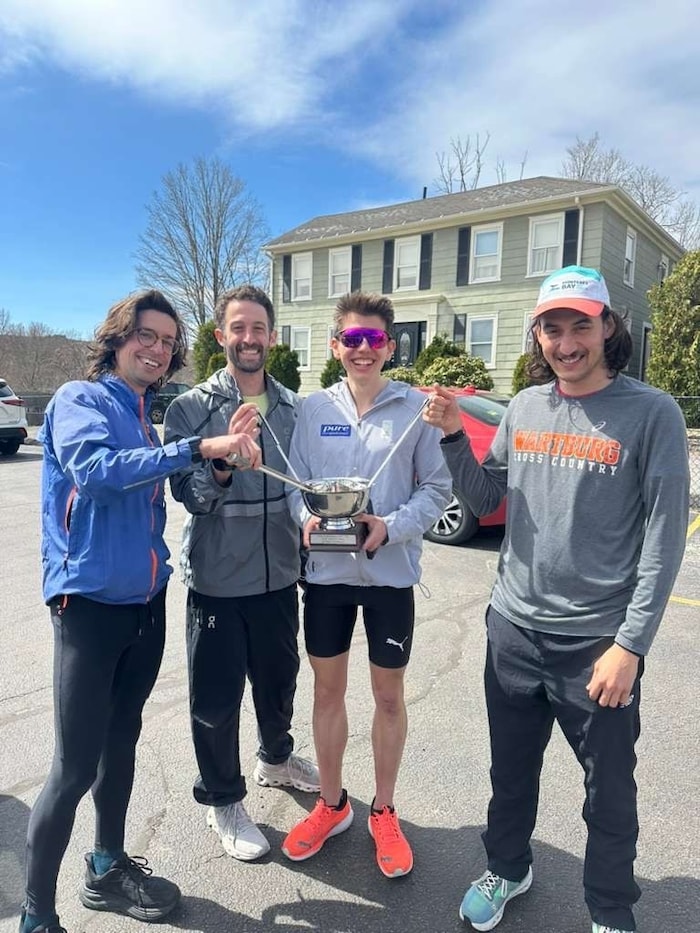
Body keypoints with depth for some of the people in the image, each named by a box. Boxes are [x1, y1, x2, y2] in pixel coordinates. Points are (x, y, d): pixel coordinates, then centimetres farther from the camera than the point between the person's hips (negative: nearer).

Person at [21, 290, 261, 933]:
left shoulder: (149, 417, 12)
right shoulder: (80, 400, -7)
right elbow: (97, 470, -28)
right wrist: (197, 448, -31)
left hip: (146, 602, 7)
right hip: (90, 602, -7)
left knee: (122, 741, 19)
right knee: (75, 768, -2)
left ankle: (108, 869, 39)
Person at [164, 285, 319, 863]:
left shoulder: (294, 408, 2)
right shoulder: (192, 407, -9)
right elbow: (187, 493, -16)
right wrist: (222, 460, -33)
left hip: (278, 576, 4)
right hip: (216, 580, -4)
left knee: (279, 680, 21)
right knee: (216, 696, 9)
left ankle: (276, 759, 49)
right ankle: (223, 800, 33)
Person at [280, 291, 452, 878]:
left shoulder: (416, 408, -6)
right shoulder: (314, 409, 2)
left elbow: (438, 489, -5)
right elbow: (296, 482, 5)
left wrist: (390, 527, -19)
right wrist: (308, 517, -16)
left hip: (390, 572, -2)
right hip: (326, 570, 2)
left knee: (389, 695, 13)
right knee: (328, 689, 15)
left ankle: (384, 812, 35)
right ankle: (332, 804, 38)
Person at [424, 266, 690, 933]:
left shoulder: (651, 413, -9)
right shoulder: (524, 408, 5)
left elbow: (664, 539, -11)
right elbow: (483, 501, 9)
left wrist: (630, 643, -15)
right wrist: (453, 436, -6)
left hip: (598, 642, -3)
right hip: (512, 629, 4)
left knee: (610, 792, 15)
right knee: (511, 771, 21)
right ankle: (507, 869, 46)